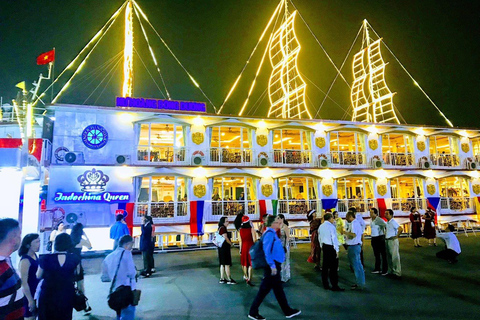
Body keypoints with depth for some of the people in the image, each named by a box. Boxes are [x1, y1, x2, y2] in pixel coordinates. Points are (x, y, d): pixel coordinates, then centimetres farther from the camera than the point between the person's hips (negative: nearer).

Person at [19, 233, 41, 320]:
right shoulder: (25, 260, -22)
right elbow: (24, 283, -21)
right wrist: (30, 300, -18)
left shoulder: (35, 255, 1)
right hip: (29, 295, -7)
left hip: (36, 293, 7)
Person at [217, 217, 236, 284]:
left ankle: (222, 279, 17)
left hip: (221, 248, 10)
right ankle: (229, 279, -2)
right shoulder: (223, 228, -15)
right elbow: (225, 238, -18)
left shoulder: (220, 228, 14)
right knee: (227, 264, -5)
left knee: (222, 264, 12)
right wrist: (230, 243, -3)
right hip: (225, 248, -10)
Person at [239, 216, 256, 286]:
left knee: (245, 262, 18)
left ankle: (246, 276, 35)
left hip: (244, 247, 4)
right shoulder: (251, 229, -9)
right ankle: (249, 279, -8)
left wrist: (240, 250, 10)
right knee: (250, 264, -1)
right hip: (250, 247, -3)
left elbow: (241, 241, 3)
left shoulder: (241, 230, -1)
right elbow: (254, 239, -10)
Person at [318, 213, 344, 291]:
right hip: (331, 247, -7)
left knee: (325, 266, 12)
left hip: (324, 246, 8)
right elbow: (334, 238, -14)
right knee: (333, 267, -2)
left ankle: (325, 285, 19)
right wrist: (337, 250, -9)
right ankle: (334, 286, 2)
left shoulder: (321, 226, 8)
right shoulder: (331, 226, -14)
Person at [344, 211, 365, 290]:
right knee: (358, 265, 16)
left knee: (356, 265, -3)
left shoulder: (353, 223, -18)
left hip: (353, 246, -10)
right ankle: (360, 282, 26)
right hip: (358, 245, 10)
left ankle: (360, 284, 4)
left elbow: (354, 234, -31)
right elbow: (361, 233, 21)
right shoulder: (357, 223, 14)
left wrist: (345, 232, -20)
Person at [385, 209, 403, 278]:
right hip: (387, 241, 9)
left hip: (393, 241, -9)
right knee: (389, 257, 14)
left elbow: (401, 229, -26)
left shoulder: (393, 222, -14)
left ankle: (397, 273, 4)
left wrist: (396, 236, -17)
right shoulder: (387, 222, 11)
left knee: (395, 257, -3)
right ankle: (391, 271, 24)